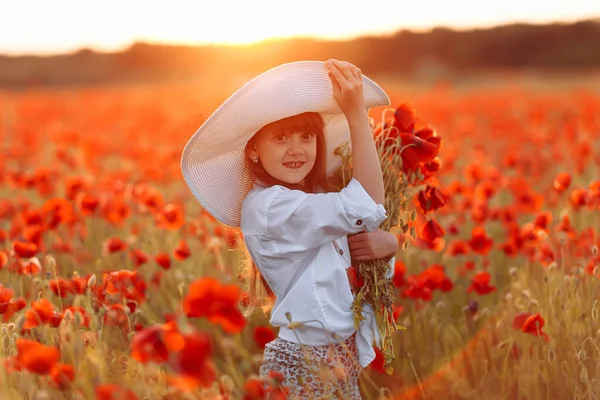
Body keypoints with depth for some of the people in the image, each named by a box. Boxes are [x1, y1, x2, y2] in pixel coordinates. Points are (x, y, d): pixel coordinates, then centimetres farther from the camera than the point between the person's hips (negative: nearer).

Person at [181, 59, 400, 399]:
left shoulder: (318, 202, 8)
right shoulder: (268, 206, -18)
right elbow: (368, 209, -26)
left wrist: (387, 244, -14)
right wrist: (357, 115, -25)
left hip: (344, 360, 8)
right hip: (304, 368, -8)